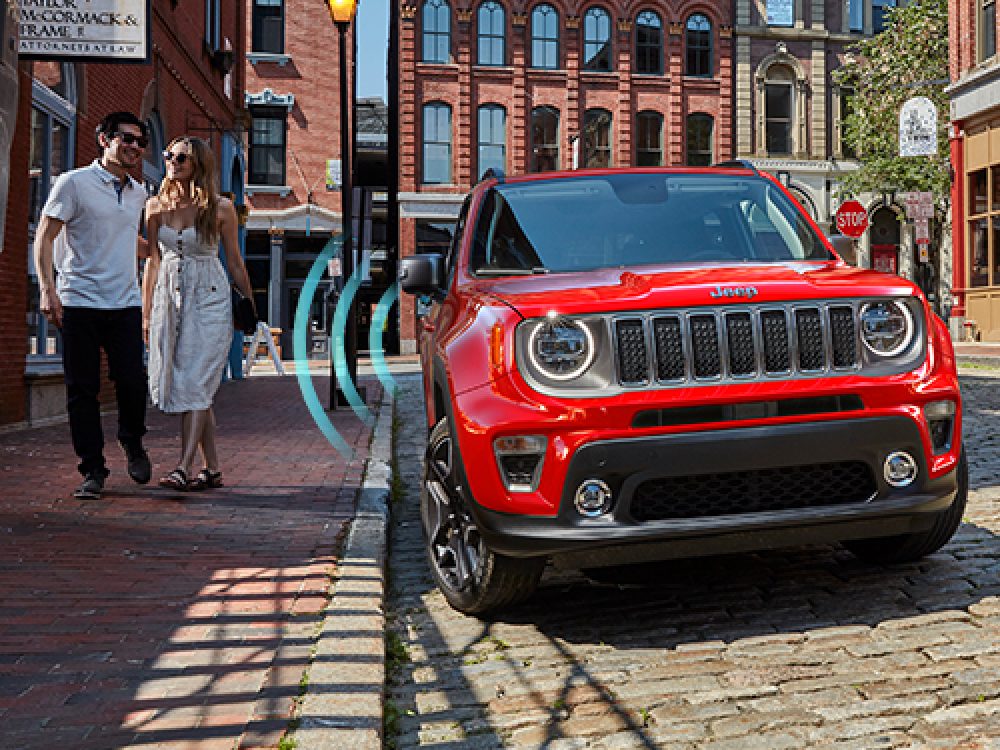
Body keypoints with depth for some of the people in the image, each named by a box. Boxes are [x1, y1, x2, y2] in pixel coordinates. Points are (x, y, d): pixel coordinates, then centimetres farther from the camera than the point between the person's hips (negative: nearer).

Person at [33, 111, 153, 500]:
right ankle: (93, 469, 11)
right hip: (80, 303, -4)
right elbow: (44, 237, -4)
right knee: (82, 390, 0)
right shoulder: (74, 183, -1)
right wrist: (47, 289, -13)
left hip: (125, 304, 4)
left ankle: (132, 442, 25)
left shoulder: (137, 193, 15)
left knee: (133, 383, -4)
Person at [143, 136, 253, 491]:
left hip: (209, 300, -4)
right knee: (184, 385, 4)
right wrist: (146, 313, 10)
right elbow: (153, 261, 11)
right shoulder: (155, 205, 7)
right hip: (169, 298, 4)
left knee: (195, 383, -11)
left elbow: (235, 262, 5)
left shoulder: (220, 208, -3)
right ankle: (212, 469, 11)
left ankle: (184, 467, -12)